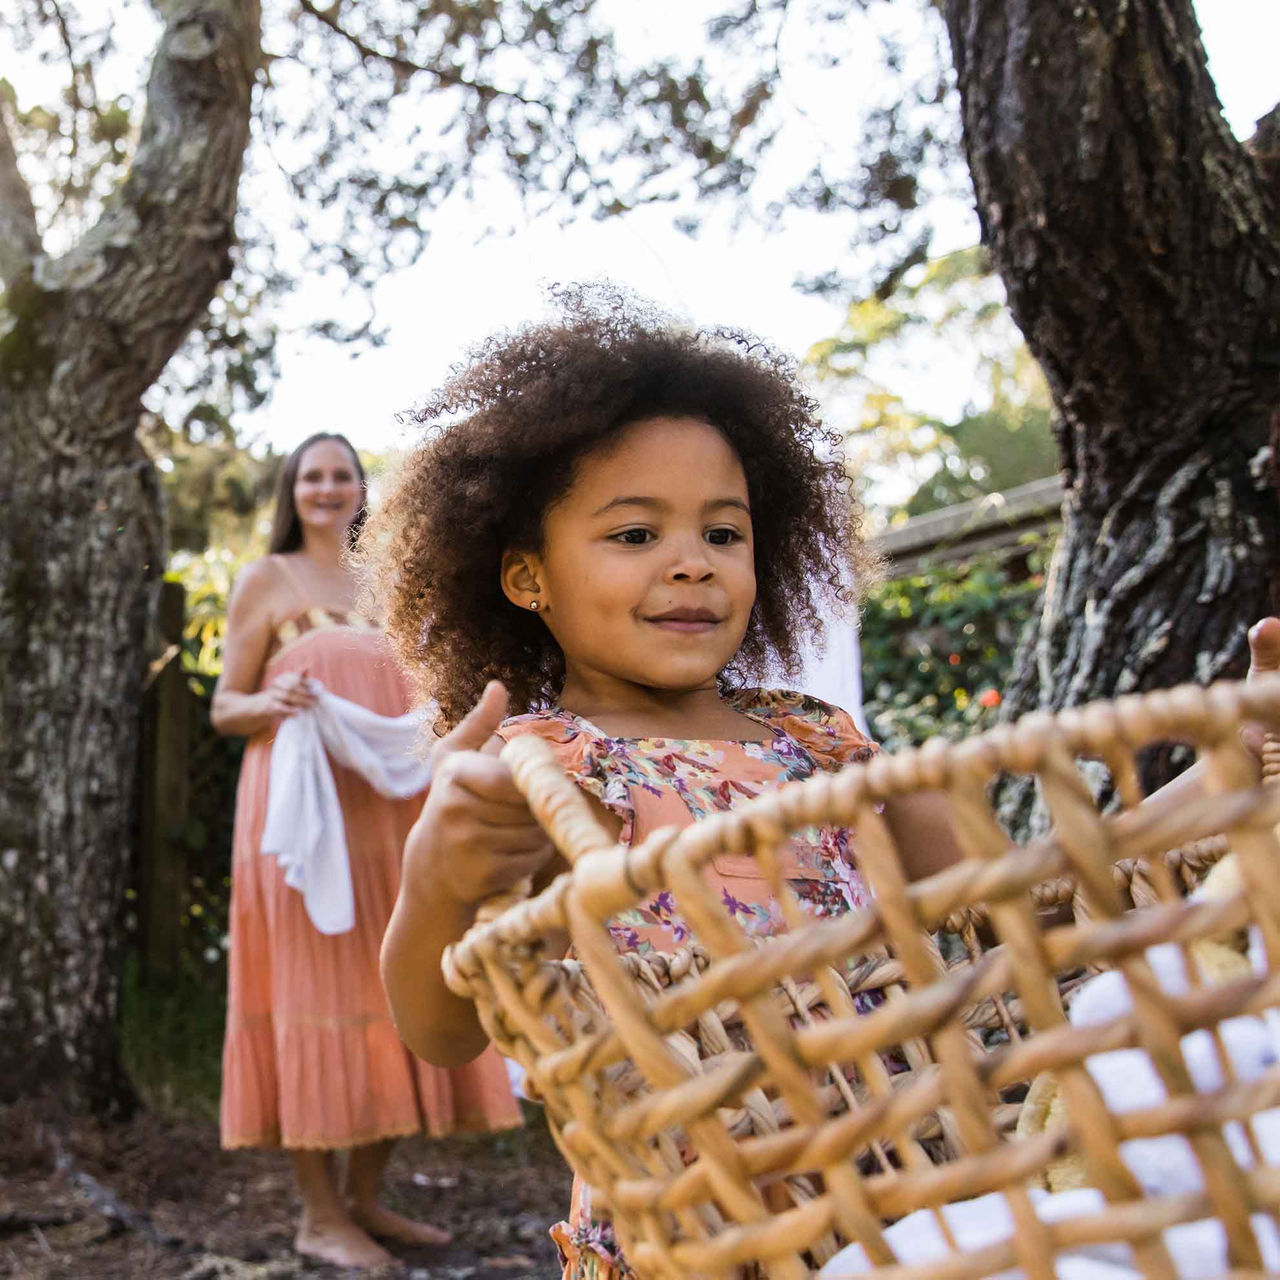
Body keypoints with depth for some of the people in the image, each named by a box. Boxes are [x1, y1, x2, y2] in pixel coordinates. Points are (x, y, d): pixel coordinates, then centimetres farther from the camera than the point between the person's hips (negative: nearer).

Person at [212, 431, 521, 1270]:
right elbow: (225, 707, 2)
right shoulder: (266, 580, 5)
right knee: (313, 983, -7)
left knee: (392, 988, 4)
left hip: (386, 809, 6)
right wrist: (274, 701, -19)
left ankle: (365, 1198, 14)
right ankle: (319, 1213, 1)